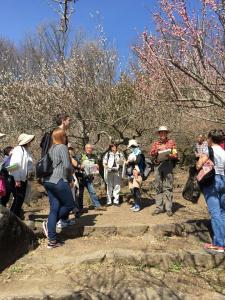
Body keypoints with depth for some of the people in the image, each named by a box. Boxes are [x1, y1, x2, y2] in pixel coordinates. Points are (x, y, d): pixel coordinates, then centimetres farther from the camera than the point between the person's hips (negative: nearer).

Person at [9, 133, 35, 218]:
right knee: (18, 199, -3)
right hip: (18, 179, -9)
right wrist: (17, 179, -24)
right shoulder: (18, 149, -15)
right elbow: (15, 165, -22)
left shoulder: (26, 150, 13)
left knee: (21, 199, 14)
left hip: (24, 179, 9)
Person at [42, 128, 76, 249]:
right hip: (59, 181, -8)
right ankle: (48, 223, 4)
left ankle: (52, 240, 8)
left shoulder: (50, 149, 16)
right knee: (69, 205, 8)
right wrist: (70, 178, 2)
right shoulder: (62, 147, -8)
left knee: (54, 209, 8)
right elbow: (67, 165, -15)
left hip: (48, 181, 8)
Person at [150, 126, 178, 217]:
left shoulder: (171, 142, 11)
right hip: (157, 165, 3)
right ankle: (159, 207, 12)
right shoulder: (155, 143, 17)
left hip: (168, 164, -3)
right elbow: (151, 154, 7)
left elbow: (175, 155, 4)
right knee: (158, 187, 4)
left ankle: (169, 208, -1)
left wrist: (170, 156, -17)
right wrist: (156, 151, -12)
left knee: (168, 187, -5)